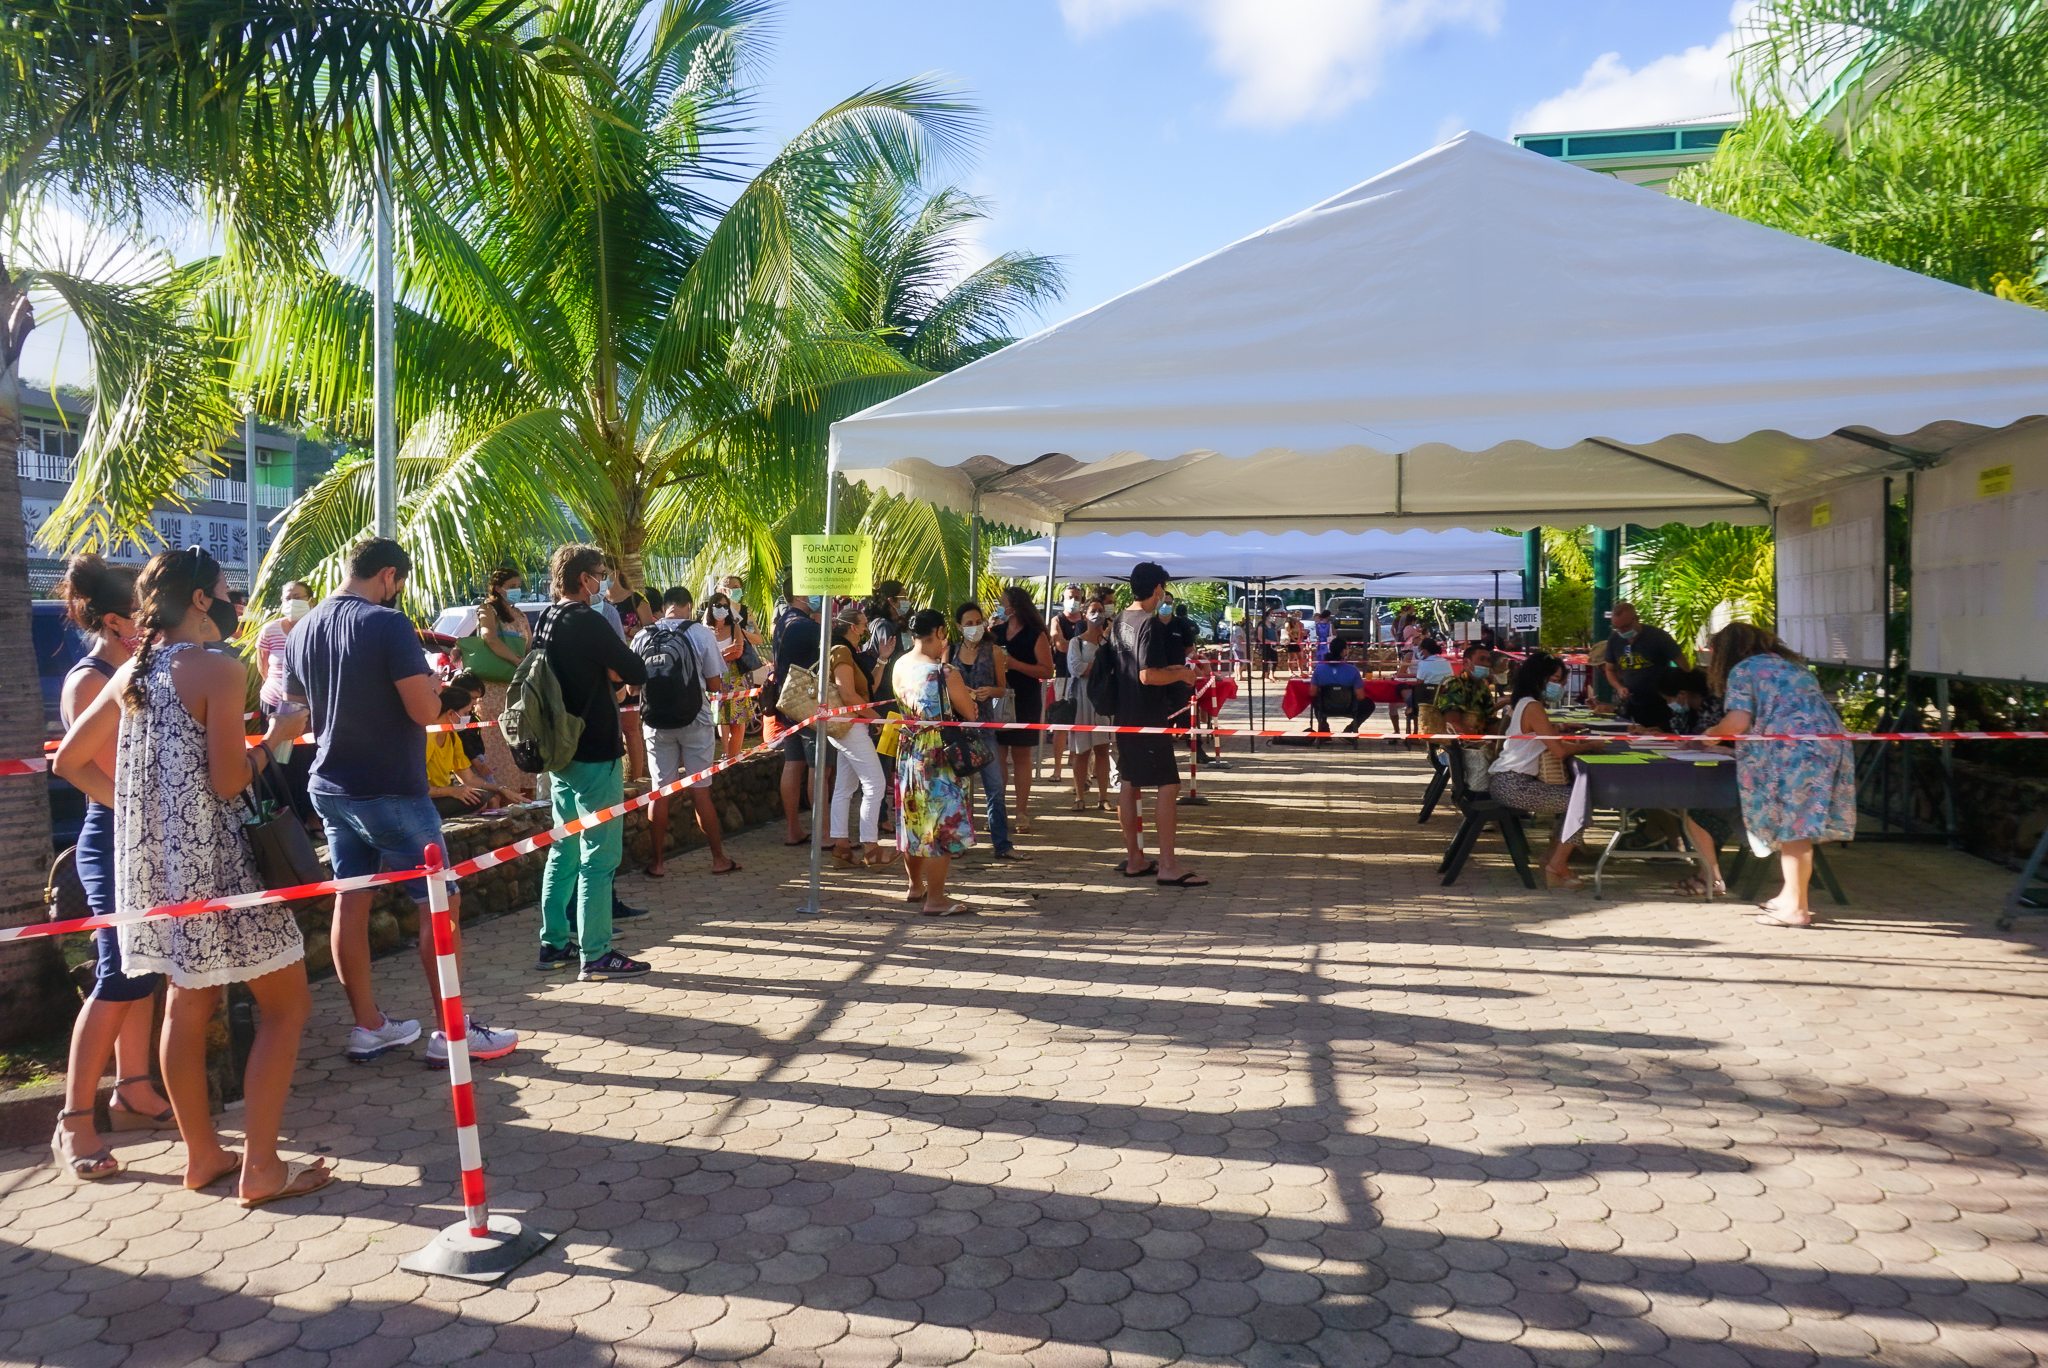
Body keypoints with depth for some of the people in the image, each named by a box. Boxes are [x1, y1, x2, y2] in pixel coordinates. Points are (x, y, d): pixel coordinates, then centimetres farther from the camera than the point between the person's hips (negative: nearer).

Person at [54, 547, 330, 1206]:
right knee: (286, 1004, 2)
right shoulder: (219, 670, -14)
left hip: (157, 862, 9)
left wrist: (134, 803, 16)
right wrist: (276, 737, -3)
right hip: (217, 864, -8)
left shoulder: (133, 674, 9)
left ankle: (202, 1154, 27)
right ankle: (261, 1168, 2)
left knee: (188, 1003, 18)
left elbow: (69, 760, 14)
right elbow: (229, 782, -17)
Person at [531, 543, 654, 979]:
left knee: (564, 851, 16)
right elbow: (637, 673, -14)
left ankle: (554, 944, 22)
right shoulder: (588, 622, -16)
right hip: (595, 755, -9)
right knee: (598, 857, -4)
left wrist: (608, 677, 6)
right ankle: (595, 954, 0)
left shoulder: (544, 623, 10)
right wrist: (617, 671, 5)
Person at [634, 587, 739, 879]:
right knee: (700, 791, 5)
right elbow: (715, 684, -4)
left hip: (657, 723, 2)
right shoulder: (702, 634, -9)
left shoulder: (642, 637, -2)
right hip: (696, 721, -2)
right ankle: (719, 858, 14)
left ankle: (658, 862, 14)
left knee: (660, 792, 8)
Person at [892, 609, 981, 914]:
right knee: (942, 825, 0)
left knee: (913, 820, 19)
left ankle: (915, 886, 33)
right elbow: (969, 713, -10)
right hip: (938, 757, -7)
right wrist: (963, 694, 8)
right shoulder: (945, 673, -19)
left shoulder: (900, 666, 2)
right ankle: (935, 899, 4)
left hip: (908, 752, 7)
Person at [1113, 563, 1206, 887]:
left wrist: (1168, 669, 23)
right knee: (1168, 785, -6)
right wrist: (1181, 673, -9)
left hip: (1124, 715, 9)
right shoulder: (1151, 623, -16)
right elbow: (1148, 676, -24)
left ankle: (1134, 859, 19)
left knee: (1129, 784, 12)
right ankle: (1168, 866, -7)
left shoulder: (1120, 622, 11)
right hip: (1149, 718, -9)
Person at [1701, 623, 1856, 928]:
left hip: (1793, 751, -8)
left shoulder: (1742, 670, 3)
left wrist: (1712, 733, 12)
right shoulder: (1794, 665, 28)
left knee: (1793, 828, -4)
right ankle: (1791, 895, 23)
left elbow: (1738, 722, -9)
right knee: (1798, 827, 15)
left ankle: (1796, 908, -2)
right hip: (1830, 745, 8)